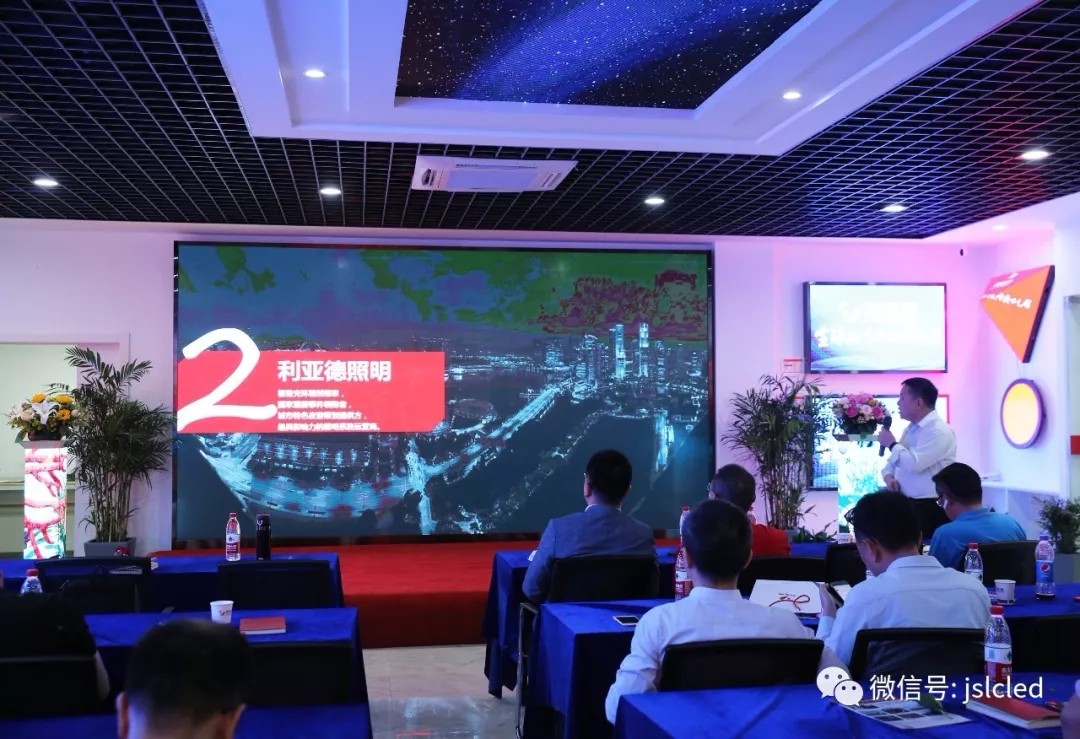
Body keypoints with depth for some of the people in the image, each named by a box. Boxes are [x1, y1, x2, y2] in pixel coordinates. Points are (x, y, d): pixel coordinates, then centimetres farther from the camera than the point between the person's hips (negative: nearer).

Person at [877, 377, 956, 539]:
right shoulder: (910, 429, 16)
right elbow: (892, 462, 21)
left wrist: (891, 444, -11)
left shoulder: (938, 430, -15)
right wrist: (889, 477, -4)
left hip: (929, 509, -9)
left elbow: (914, 464, -27)